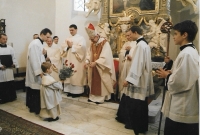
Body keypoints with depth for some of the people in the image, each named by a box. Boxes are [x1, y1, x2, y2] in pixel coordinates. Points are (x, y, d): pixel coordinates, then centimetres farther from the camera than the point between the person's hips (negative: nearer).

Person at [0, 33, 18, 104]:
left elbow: (14, 57, 8)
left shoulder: (10, 48, 7)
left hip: (9, 69, 4)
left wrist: (14, 64, -6)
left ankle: (11, 97, 24)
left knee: (11, 84, 11)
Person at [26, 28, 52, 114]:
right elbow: (34, 58, -23)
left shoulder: (39, 43, 13)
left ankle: (32, 107, 25)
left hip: (38, 70, 10)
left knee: (33, 89, 15)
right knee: (36, 89, -2)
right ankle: (36, 109, 8)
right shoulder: (35, 44, -17)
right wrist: (39, 72, -26)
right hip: (36, 71, -10)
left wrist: (44, 53, -2)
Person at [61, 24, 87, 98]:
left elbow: (81, 47, -16)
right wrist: (68, 46, -10)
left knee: (76, 75, -5)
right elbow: (63, 46, 10)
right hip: (69, 59, 6)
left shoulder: (80, 38, -1)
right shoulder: (68, 38, 17)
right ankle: (70, 90, 13)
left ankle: (77, 91, 1)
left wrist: (71, 46, -10)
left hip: (77, 60, -6)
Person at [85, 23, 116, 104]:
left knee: (100, 82, 0)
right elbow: (89, 54, 6)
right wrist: (87, 62, -12)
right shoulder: (92, 44, 9)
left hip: (102, 68, -6)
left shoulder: (105, 43, -14)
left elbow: (105, 57, -23)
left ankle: (101, 97, 10)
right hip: (93, 67, 6)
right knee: (94, 82, 11)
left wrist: (95, 62, -29)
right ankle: (93, 96, 20)